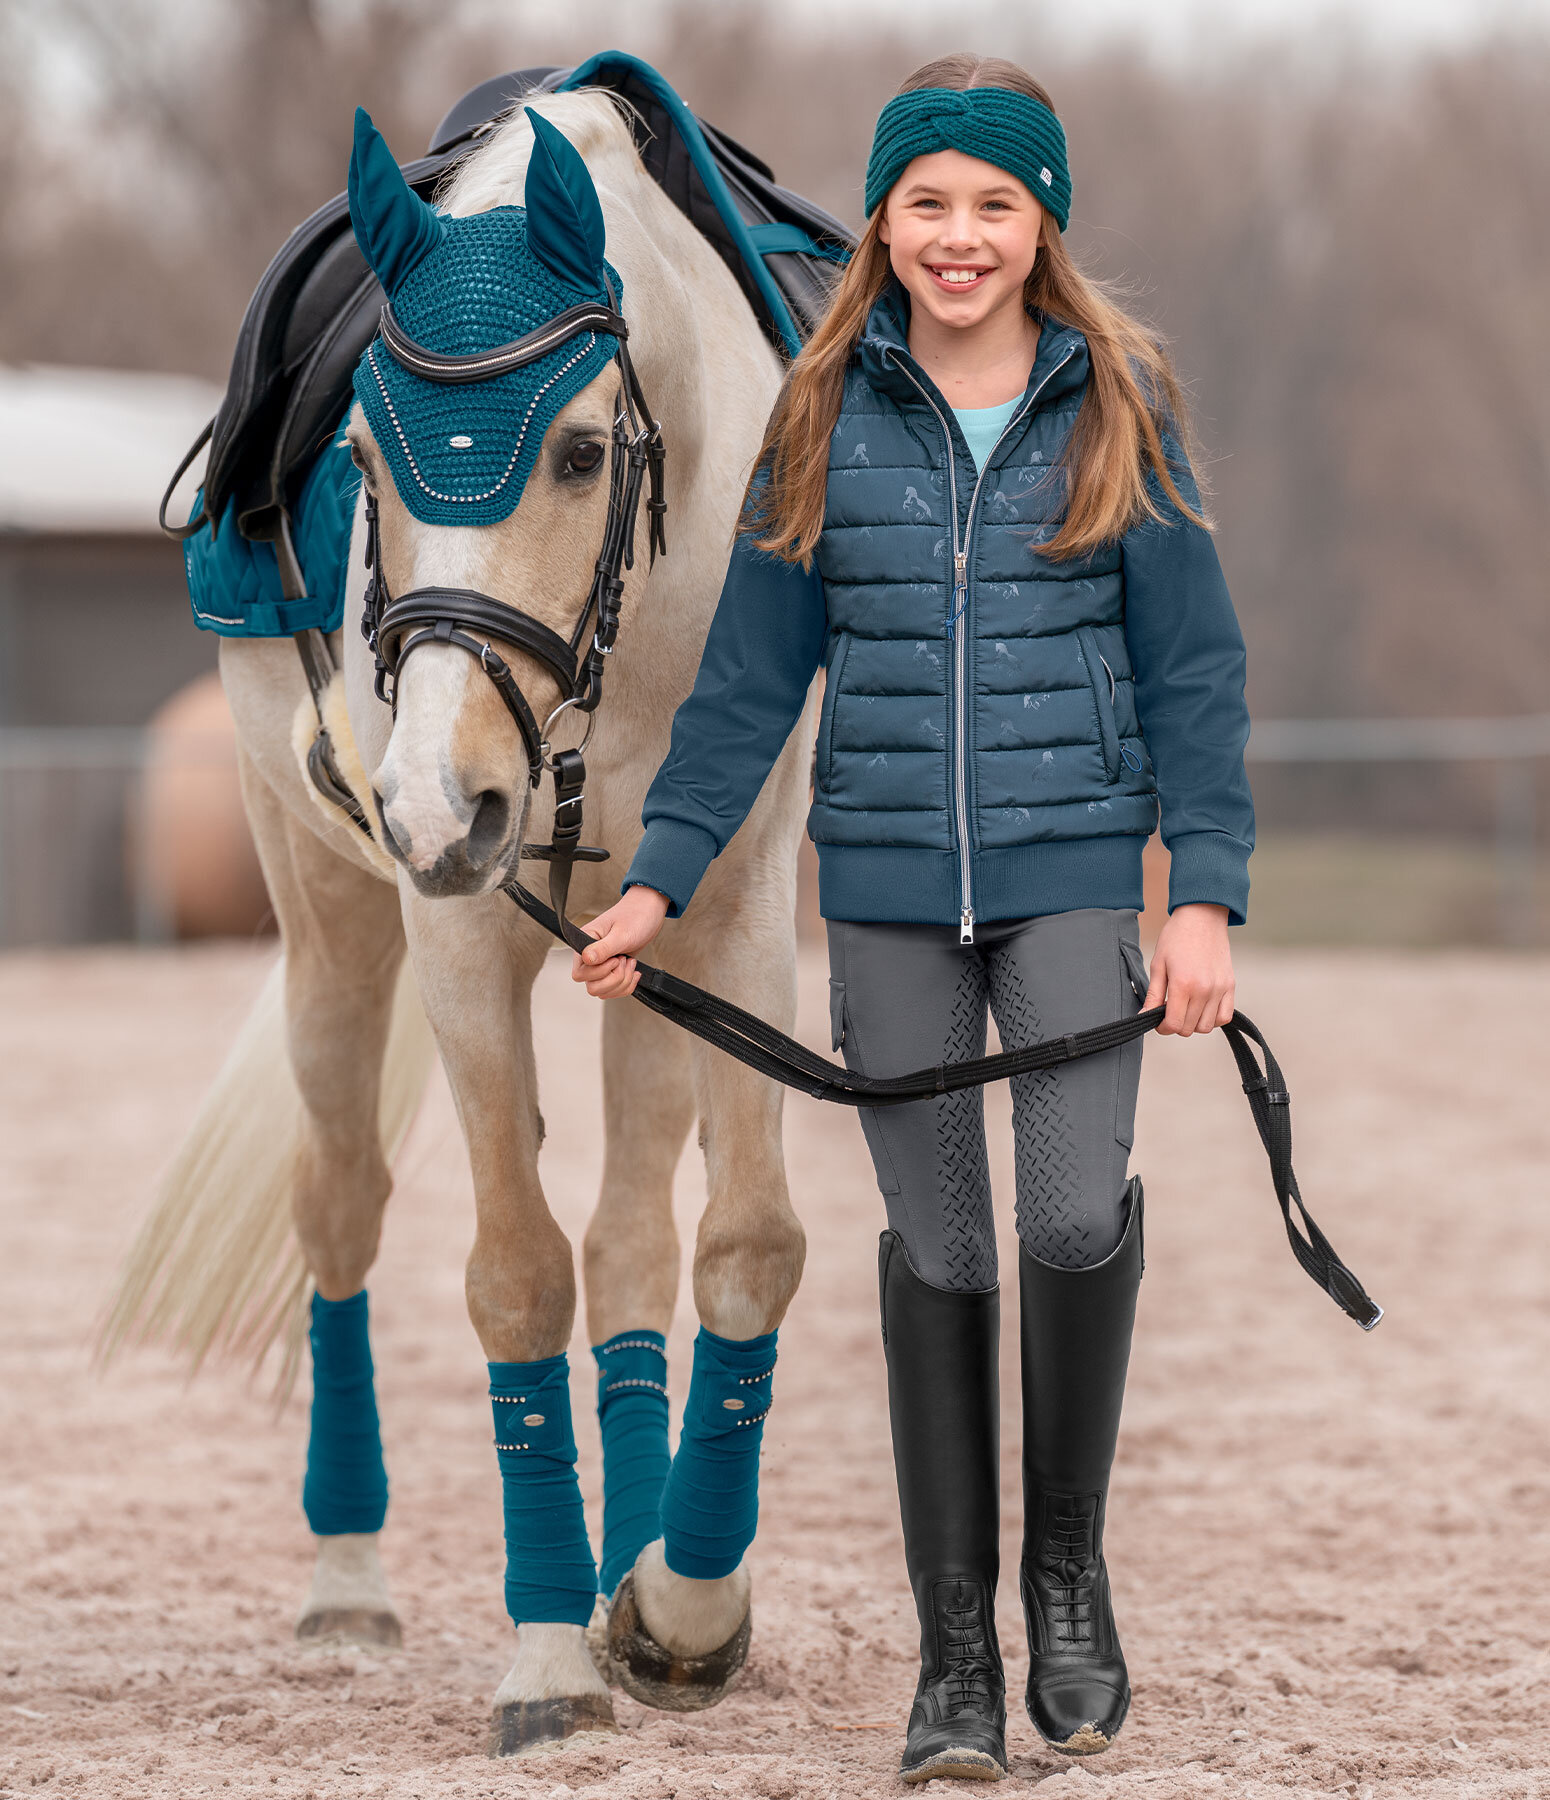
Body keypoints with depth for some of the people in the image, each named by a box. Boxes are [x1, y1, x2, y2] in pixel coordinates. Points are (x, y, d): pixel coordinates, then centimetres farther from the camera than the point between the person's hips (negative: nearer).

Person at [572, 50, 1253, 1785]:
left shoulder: (1118, 404, 2)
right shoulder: (826, 416, 5)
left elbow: (1192, 671, 3)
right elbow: (750, 678, 8)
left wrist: (1206, 895, -5)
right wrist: (658, 876, 1)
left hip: (1072, 875, -1)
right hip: (886, 890, 2)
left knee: (1076, 1214, -18)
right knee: (936, 1253, 5)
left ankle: (1067, 1564, 7)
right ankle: (956, 1657, 13)